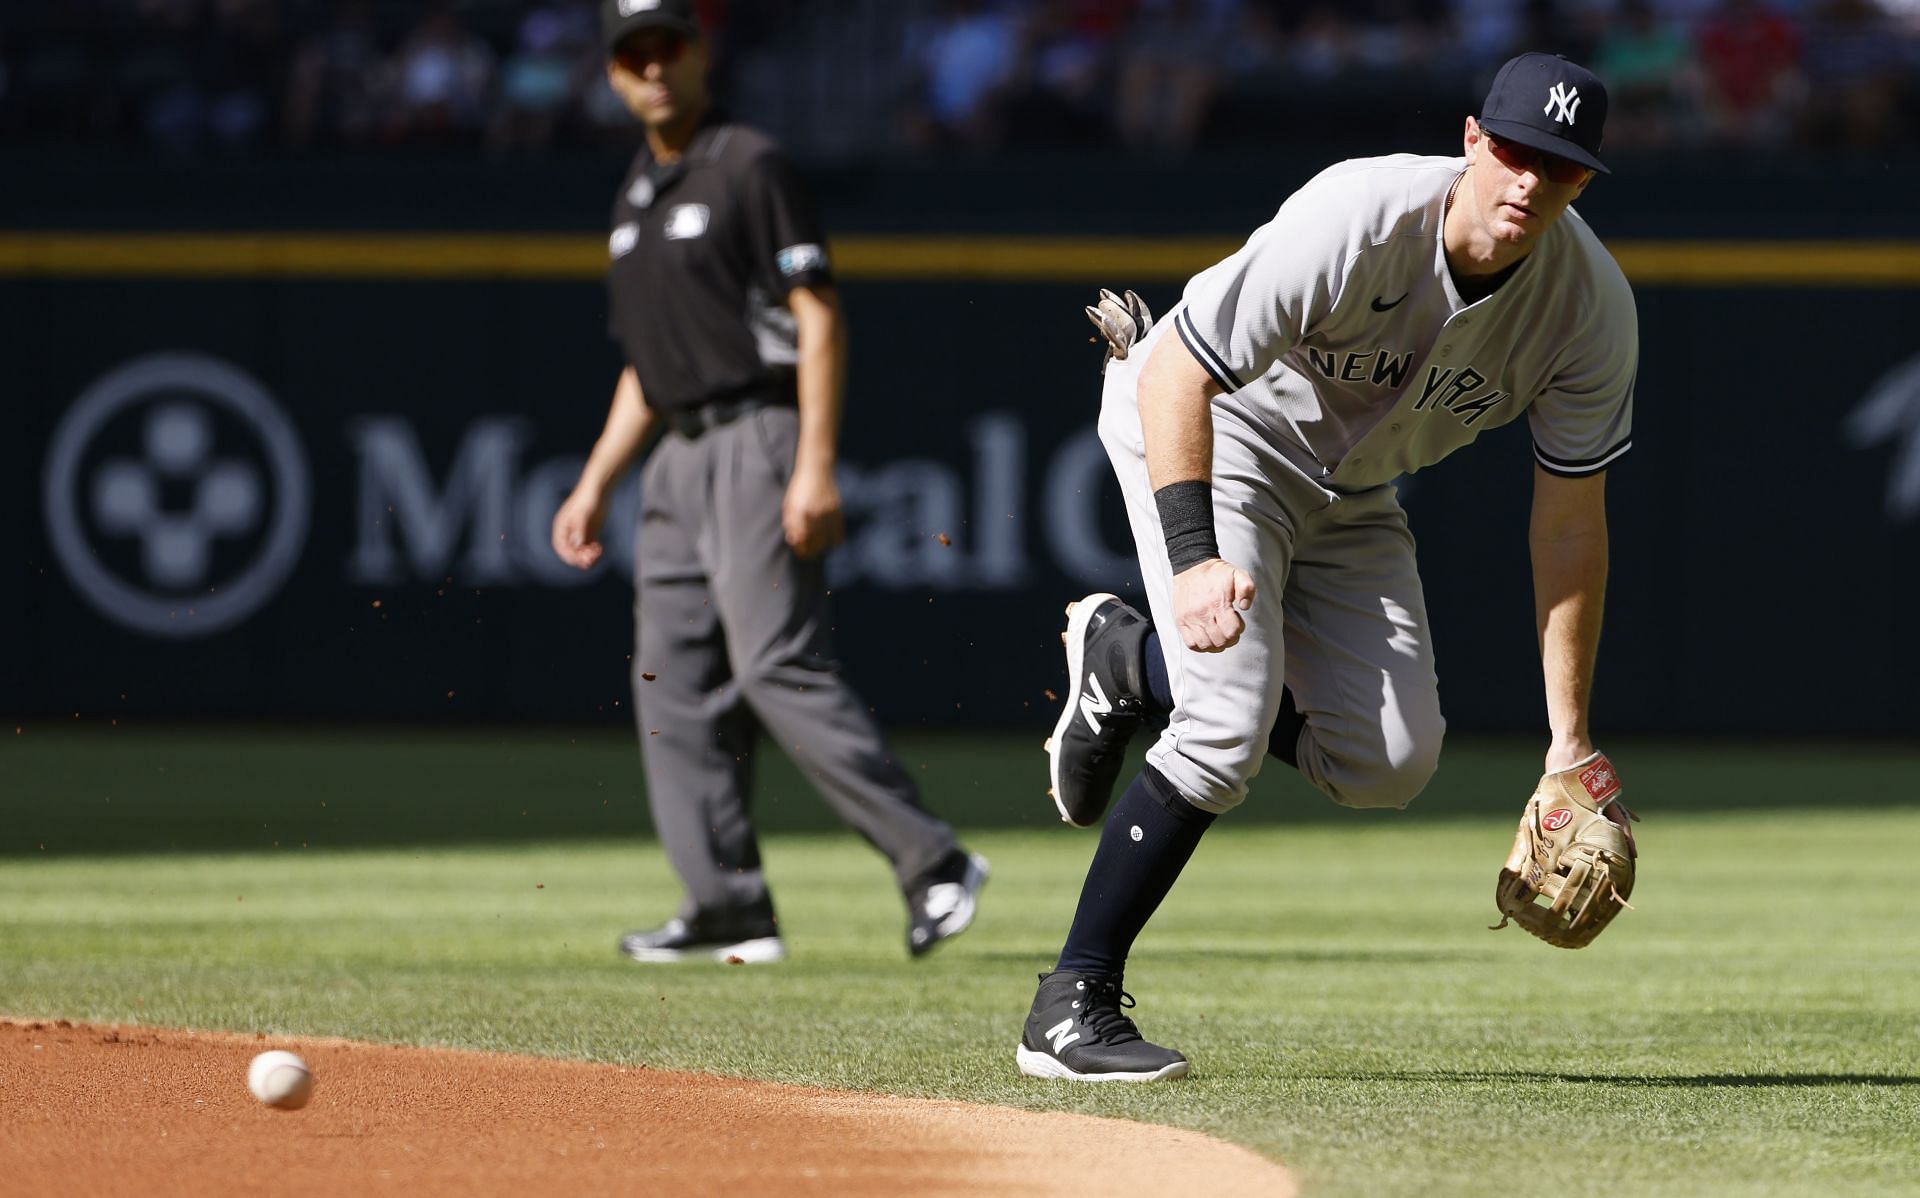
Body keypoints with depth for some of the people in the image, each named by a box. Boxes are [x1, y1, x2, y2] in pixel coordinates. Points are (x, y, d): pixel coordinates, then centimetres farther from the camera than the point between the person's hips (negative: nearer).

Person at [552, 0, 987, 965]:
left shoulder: (749, 167, -6)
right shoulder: (635, 198, 19)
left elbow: (818, 317, -12)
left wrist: (815, 468, -21)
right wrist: (594, 483, 18)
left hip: (757, 439, -9)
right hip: (678, 459, 9)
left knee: (779, 666, -17)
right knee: (674, 684, 2)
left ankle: (931, 863, -14)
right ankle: (728, 906, 3)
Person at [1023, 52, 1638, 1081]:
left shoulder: (1593, 309, -19)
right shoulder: (1357, 222, -34)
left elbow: (1571, 521, -9)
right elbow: (1177, 374, -30)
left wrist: (1569, 735, -9)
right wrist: (1194, 559, -41)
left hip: (1349, 491, 6)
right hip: (1202, 425, -6)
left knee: (1393, 762, -2)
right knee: (1233, 717, -23)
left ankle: (1135, 664, 20)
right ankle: (1072, 1006, -15)